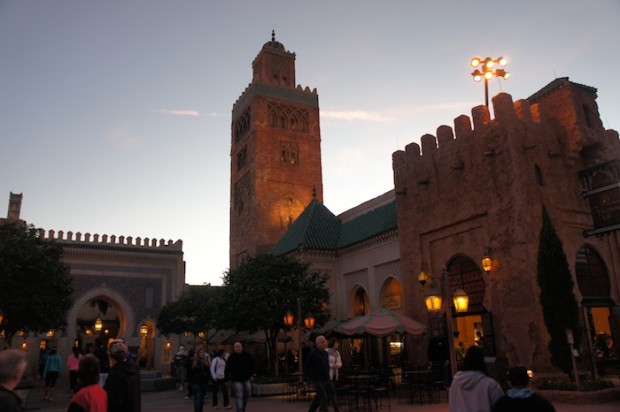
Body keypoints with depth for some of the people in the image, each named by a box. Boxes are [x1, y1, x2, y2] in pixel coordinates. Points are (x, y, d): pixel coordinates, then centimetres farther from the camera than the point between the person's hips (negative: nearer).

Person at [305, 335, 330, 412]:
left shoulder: (325, 353, 11)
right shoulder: (312, 353, -9)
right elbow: (307, 366, -5)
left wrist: (328, 377, 16)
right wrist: (306, 377, -6)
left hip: (325, 379, 7)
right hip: (316, 379, -7)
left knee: (318, 397, 16)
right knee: (323, 397, -13)